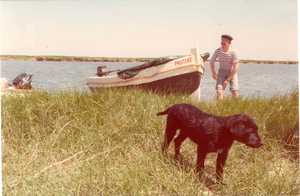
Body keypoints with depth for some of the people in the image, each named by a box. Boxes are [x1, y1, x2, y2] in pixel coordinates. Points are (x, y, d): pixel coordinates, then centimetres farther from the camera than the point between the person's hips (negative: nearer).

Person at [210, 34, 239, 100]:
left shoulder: (234, 52, -23)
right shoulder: (218, 51, -15)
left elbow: (236, 67, -20)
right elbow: (211, 62, 4)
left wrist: (228, 79, -19)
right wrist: (213, 73, -4)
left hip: (232, 72, -1)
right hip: (222, 71, 2)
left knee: (235, 93, -15)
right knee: (219, 91, -18)